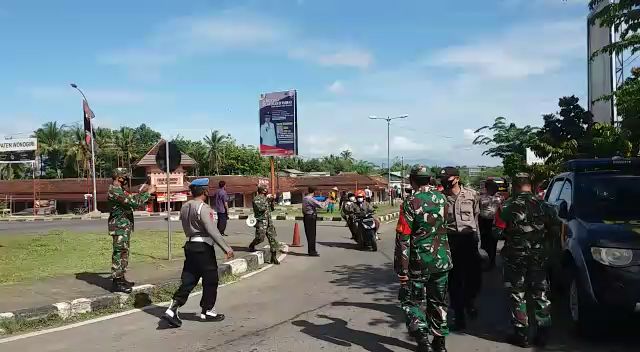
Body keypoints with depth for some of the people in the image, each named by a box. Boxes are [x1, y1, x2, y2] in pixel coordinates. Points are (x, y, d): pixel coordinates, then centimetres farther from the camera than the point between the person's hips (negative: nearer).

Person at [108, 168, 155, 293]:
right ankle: (116, 283, -3)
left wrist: (141, 192, 15)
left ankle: (120, 278, 26)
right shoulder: (115, 191, -19)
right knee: (119, 254, -7)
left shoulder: (118, 190, 16)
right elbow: (134, 203, -25)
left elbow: (130, 199, 24)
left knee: (124, 253, 17)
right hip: (120, 227, -11)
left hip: (124, 226, 11)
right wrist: (148, 193, -17)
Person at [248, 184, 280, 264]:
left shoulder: (265, 198, 16)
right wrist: (267, 199, -17)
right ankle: (251, 246, 25)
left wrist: (272, 200, 7)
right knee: (260, 238, -7)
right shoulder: (256, 199, -8)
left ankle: (273, 257, 3)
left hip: (269, 221, 7)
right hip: (261, 221, -7)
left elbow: (271, 208, 23)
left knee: (272, 238, 0)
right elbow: (261, 208, -23)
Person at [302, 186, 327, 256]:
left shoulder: (304, 198, 12)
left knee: (309, 234, 14)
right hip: (311, 217, -10)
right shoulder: (311, 199, -18)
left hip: (306, 217, 10)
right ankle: (312, 251, -2)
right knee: (312, 234, -5)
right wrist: (326, 201, -6)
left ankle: (311, 250, 22)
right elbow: (320, 205, -21)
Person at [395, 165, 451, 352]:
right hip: (441, 261, 5)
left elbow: (403, 237, -17)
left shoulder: (410, 202, -15)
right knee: (438, 302, 17)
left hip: (419, 264, -5)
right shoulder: (442, 199, 2)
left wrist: (402, 269, -14)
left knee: (410, 301, 8)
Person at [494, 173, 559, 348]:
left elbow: (498, 232, -11)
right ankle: (543, 333, 17)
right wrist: (541, 237, 15)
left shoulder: (507, 206, -11)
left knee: (518, 296, 7)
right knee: (541, 294, 13)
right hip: (539, 256, 3)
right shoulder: (543, 205, -1)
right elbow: (555, 227, 0)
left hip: (515, 256, -3)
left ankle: (521, 335, 10)